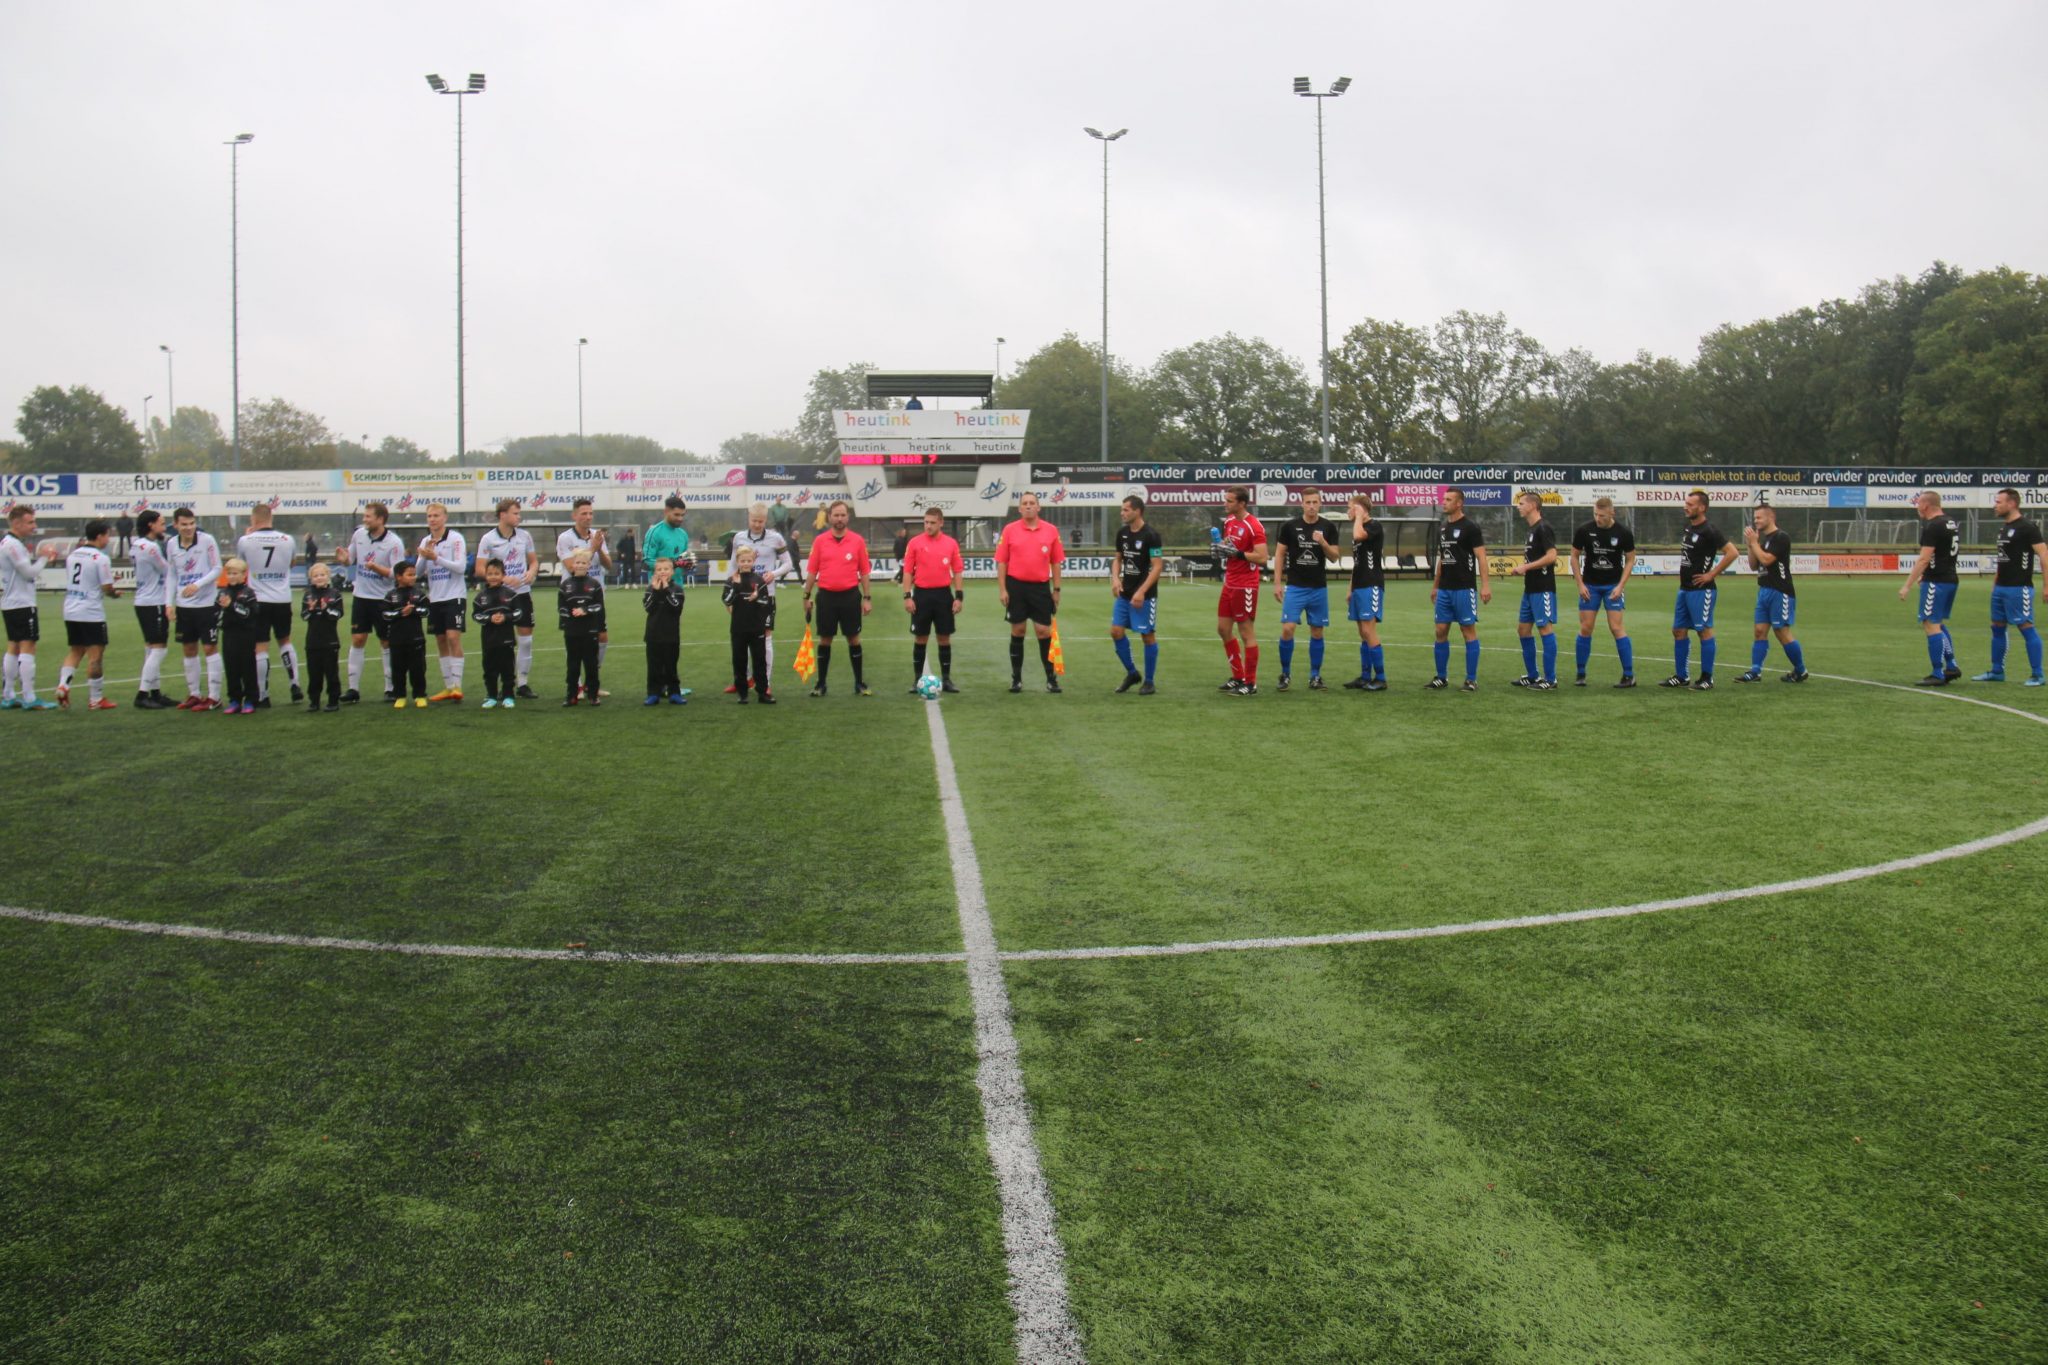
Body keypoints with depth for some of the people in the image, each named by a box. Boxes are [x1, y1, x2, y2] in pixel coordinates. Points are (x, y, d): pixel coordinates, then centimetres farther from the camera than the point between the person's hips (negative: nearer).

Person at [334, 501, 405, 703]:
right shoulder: (359, 534, 1)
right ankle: (353, 688, 6)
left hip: (383, 599, -4)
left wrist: (376, 567, -29)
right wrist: (343, 558, -10)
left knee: (386, 643, 4)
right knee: (357, 640, 2)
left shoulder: (394, 543, -14)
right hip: (361, 596, 4)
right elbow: (350, 558, 13)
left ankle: (390, 688, 13)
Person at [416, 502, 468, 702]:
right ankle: (448, 687, 14)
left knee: (453, 637, -13)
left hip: (454, 596, -6)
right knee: (440, 641, 8)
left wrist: (436, 558, -24)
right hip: (435, 598, 6)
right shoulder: (425, 541, 10)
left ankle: (457, 686, -12)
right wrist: (424, 556, -12)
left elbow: (461, 566, -16)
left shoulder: (456, 538, -7)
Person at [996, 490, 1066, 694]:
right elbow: (1001, 561, 1)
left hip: (1041, 587, 0)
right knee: (1017, 632, 5)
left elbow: (1056, 562, 7)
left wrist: (1056, 589, 4)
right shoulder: (1009, 530, 1)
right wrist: (1002, 589, -5)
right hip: (1016, 586, 0)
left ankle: (1051, 678, 8)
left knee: (1044, 631, -1)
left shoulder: (1051, 530, 3)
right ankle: (1016, 678, 13)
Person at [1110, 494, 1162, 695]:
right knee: (1116, 631, 2)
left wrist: (1142, 591, -22)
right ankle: (1132, 673, 19)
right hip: (1124, 594, 7)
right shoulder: (1122, 533, 6)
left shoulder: (1151, 536, -14)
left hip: (1144, 595, -7)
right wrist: (1115, 578, -2)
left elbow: (1157, 567, -16)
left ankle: (1148, 682, 11)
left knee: (1148, 636, 0)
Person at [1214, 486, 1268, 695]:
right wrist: (1221, 546, 4)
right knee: (1223, 629, 12)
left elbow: (1262, 557, -21)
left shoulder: (1254, 526, -16)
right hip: (1229, 583, 9)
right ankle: (1238, 677, 24)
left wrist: (1236, 553, -23)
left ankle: (1250, 684, 6)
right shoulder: (1228, 521, 9)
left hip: (1245, 587, -9)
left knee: (1246, 633, -2)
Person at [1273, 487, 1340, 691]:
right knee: (1287, 629, -10)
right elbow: (1280, 554, 3)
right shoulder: (1290, 526, -2)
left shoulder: (1328, 527, 2)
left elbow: (1334, 557, 1)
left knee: (1317, 632, 6)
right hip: (1294, 587, -2)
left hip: (1319, 588, 2)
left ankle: (1315, 676, 16)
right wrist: (1277, 583, -2)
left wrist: (1323, 542, -18)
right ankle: (1286, 674, 5)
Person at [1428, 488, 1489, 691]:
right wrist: (1435, 586, 21)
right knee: (1441, 631, 5)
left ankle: (1471, 679, 2)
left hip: (1464, 589, -7)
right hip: (1444, 590, 7)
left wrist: (1485, 585, -19)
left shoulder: (1470, 527, -7)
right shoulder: (1442, 529, 14)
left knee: (1469, 631, -3)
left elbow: (1481, 556, -11)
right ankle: (1442, 677, 14)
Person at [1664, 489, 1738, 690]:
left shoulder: (1709, 530, -14)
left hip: (1701, 590, -9)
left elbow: (1731, 552, -20)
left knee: (1704, 631, -3)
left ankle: (1707, 679, 3)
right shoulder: (1688, 527, 12)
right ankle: (1682, 676, 19)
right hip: (1684, 588, 9)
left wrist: (1712, 574, -17)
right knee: (1678, 631, 11)